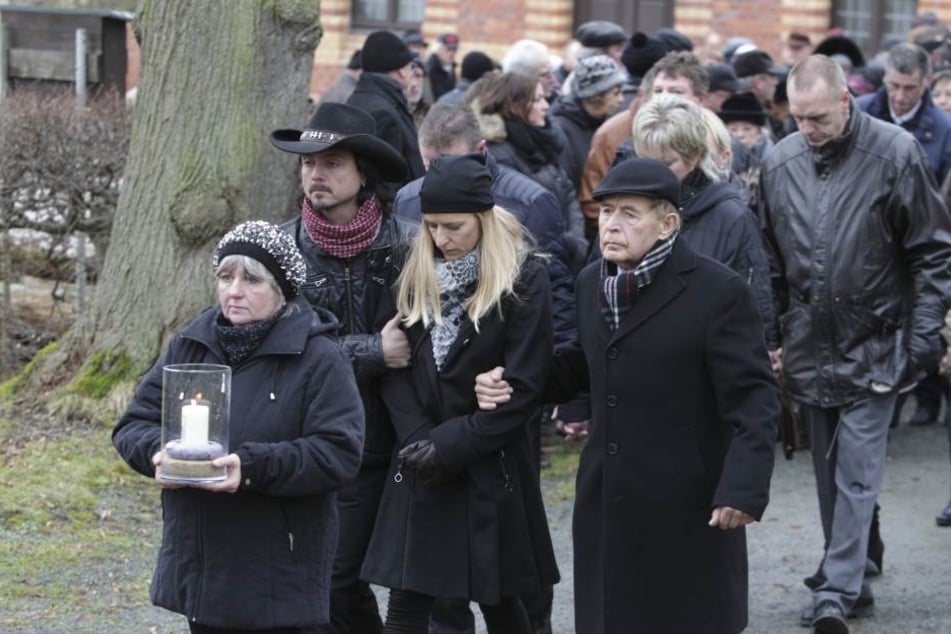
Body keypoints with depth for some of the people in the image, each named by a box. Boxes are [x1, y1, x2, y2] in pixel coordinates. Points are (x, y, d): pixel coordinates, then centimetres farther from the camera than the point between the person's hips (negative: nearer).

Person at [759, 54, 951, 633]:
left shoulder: (896, 154, -10)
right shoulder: (781, 162, 2)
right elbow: (771, 260, 13)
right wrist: (770, 336, 8)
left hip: (873, 346, -4)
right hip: (809, 347, 5)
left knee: (857, 473, -8)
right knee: (830, 473, 12)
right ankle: (851, 579, 23)